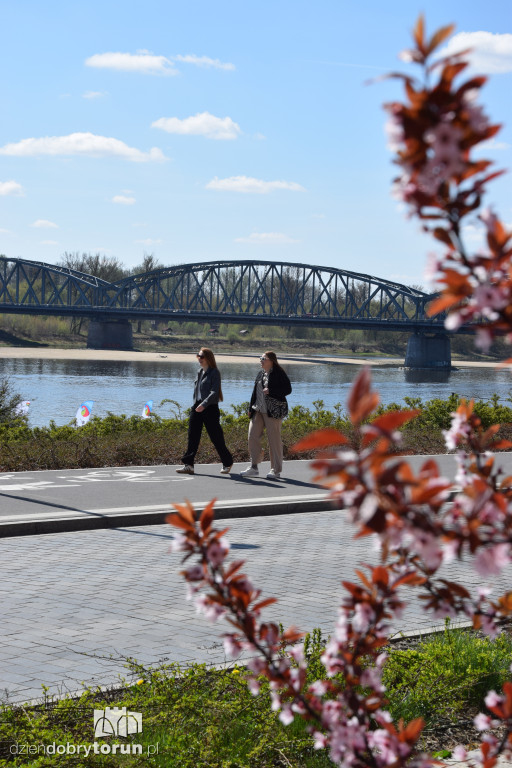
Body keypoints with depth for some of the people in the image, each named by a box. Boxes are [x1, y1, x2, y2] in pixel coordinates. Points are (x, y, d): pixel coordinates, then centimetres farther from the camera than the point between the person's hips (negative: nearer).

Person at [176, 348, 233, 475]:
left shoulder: (214, 372, -8)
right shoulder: (199, 372, 15)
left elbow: (214, 392, -18)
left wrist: (204, 404, -29)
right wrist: (195, 405, 17)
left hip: (210, 409, -7)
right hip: (197, 407, 7)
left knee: (216, 437, 0)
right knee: (193, 436, -2)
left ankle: (227, 463, 16)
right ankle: (188, 464, -4)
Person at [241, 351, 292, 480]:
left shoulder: (279, 373, -6)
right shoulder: (260, 373, 16)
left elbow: (287, 389, -11)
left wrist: (270, 391, -20)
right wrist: (251, 408, 15)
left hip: (273, 411, -7)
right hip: (259, 410, 7)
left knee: (274, 439, -3)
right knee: (253, 435, 1)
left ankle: (276, 470, 5)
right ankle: (254, 468, 9)